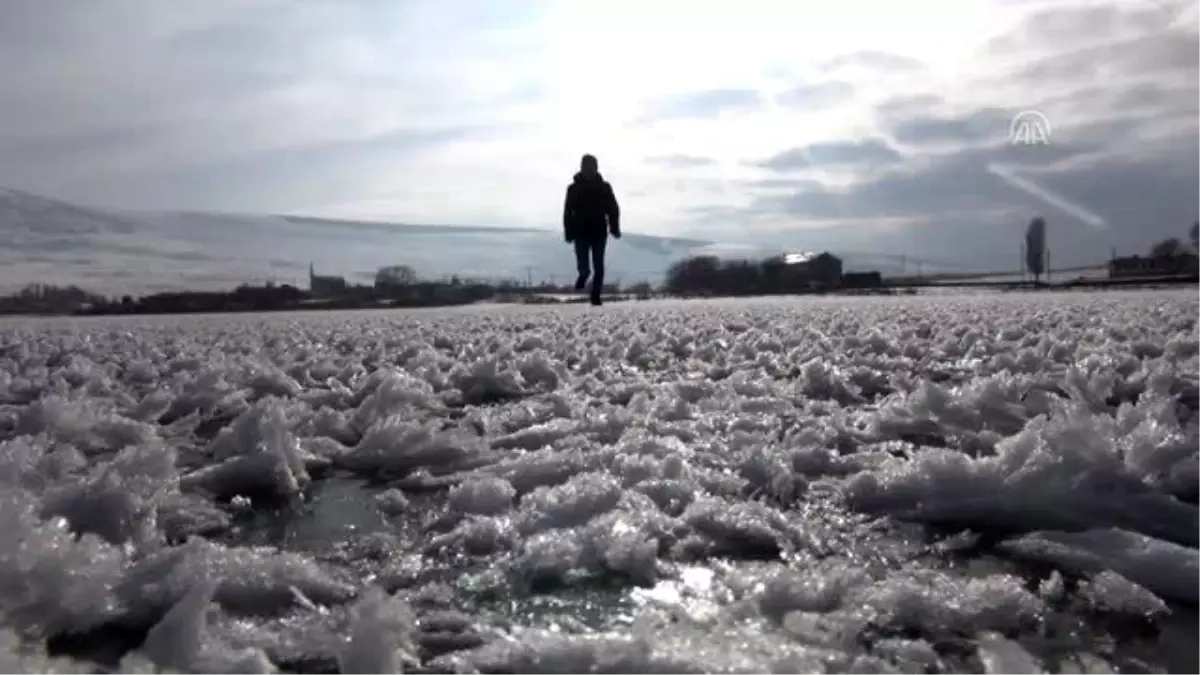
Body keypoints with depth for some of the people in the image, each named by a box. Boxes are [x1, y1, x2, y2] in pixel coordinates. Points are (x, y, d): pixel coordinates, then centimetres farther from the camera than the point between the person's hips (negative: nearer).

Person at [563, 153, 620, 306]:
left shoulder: (604, 187, 3)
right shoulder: (574, 188, 1)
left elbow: (613, 209, 2)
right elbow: (568, 212, 0)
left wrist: (614, 228, -9)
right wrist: (569, 232, -7)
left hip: (599, 232, 1)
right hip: (581, 233, -1)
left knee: (598, 268, -2)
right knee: (583, 267, -8)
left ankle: (596, 296, 9)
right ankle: (584, 274, 27)